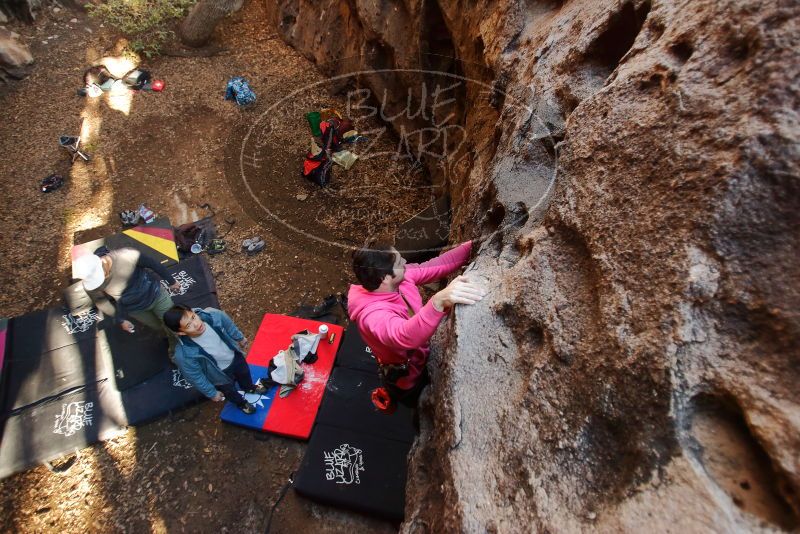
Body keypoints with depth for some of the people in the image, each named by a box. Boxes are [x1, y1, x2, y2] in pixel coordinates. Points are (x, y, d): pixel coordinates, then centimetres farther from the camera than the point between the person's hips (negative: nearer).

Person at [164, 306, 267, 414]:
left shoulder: (214, 315, -36)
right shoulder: (184, 354, -41)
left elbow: (229, 326, -11)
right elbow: (195, 377, -22)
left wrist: (240, 338, 9)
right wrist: (212, 393, -7)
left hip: (235, 357, 3)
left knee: (244, 374, 34)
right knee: (230, 392, 28)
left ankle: (250, 388, 70)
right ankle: (241, 403, 64)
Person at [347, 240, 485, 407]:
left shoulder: (399, 277, -18)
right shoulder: (371, 314, -40)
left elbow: (438, 265, -9)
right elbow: (406, 336, -60)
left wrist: (471, 246, -15)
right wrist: (439, 302, -74)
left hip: (424, 353, 7)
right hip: (410, 381, -7)